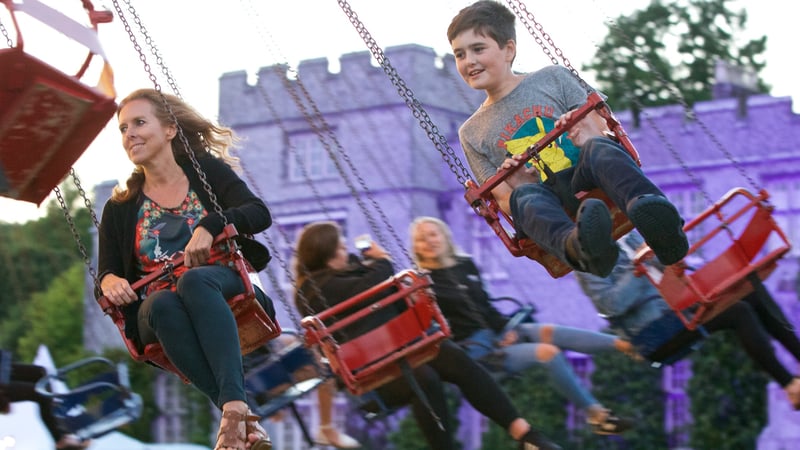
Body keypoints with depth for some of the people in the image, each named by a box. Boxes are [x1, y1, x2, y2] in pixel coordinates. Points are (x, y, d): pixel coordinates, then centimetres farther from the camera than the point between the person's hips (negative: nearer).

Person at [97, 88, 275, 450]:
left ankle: (234, 408, -56)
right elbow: (107, 271, 13)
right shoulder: (119, 208, 18)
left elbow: (260, 214, -3)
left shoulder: (207, 171, 11)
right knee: (163, 302, -36)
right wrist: (110, 281, -12)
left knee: (195, 280, -37)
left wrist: (211, 225, -22)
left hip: (224, 289, -2)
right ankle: (244, 419, -50)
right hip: (156, 313, 2)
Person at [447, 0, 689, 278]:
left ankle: (649, 207, -65)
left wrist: (589, 138, -14)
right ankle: (576, 245, -70)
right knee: (525, 196, -36)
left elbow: (601, 133, 11)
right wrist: (514, 188, -11)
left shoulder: (552, 78, 17)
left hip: (584, 181, 0)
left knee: (598, 148, -34)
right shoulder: (471, 134, 21)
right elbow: (503, 200, 13)